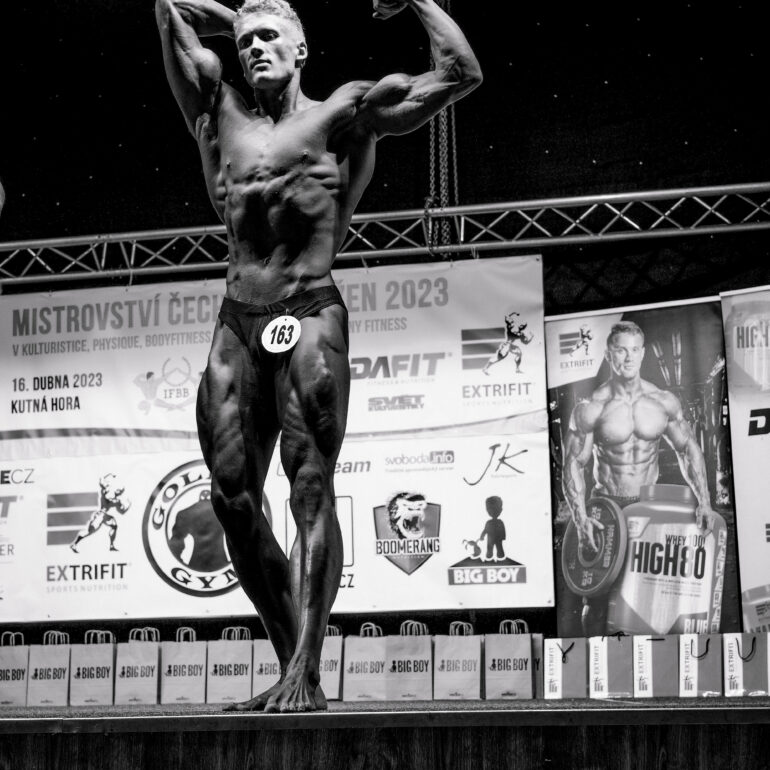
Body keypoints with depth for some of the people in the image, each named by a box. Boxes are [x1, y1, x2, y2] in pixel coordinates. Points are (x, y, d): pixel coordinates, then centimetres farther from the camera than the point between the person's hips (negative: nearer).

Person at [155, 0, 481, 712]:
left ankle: (304, 675, -18)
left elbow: (461, 75, 3)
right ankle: (293, 664, 7)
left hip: (310, 318, -4)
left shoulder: (342, 111, 7)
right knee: (232, 500, -2)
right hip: (237, 325, 5)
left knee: (311, 488, -13)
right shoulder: (223, 112, 18)